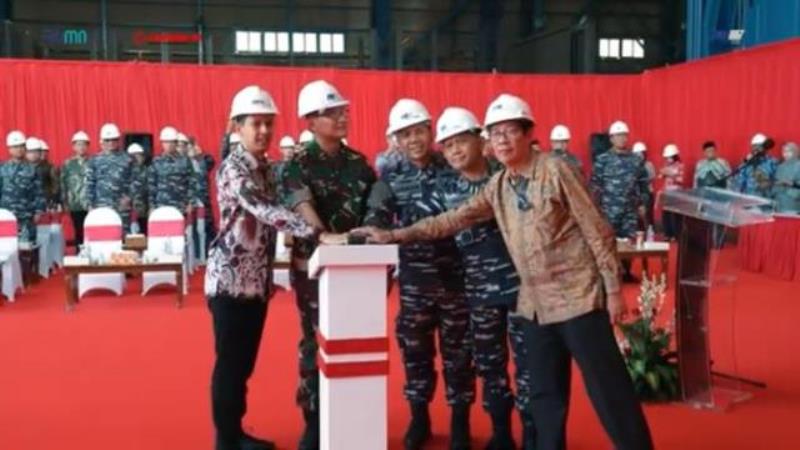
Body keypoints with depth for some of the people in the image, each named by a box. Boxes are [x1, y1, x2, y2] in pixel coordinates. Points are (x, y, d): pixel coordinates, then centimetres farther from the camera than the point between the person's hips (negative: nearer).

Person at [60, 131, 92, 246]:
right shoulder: (67, 164, 9)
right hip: (75, 206, 2)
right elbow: (63, 185, 9)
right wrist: (65, 203, 4)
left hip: (91, 205, -2)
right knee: (79, 233, 8)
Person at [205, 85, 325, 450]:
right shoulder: (233, 168, -15)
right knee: (230, 362, 1)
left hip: (257, 279, 8)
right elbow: (264, 211, -29)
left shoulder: (264, 167, 12)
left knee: (245, 361, 16)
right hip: (231, 278, -8)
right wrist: (317, 232, -37)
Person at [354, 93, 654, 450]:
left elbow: (597, 231, -9)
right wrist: (394, 236, 2)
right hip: (535, 303, 6)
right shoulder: (497, 187, 7)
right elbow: (452, 220, 7)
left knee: (608, 387, -1)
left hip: (578, 296, -6)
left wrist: (613, 289, -10)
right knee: (545, 394, 13)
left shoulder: (555, 171, -10)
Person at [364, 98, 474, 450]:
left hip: (455, 274, -2)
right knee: (415, 349, 12)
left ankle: (460, 420, 24)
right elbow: (377, 219, -5)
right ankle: (419, 417, 30)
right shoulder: (391, 178, 4)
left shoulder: (454, 169, -2)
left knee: (458, 349, 8)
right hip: (414, 278, 2)